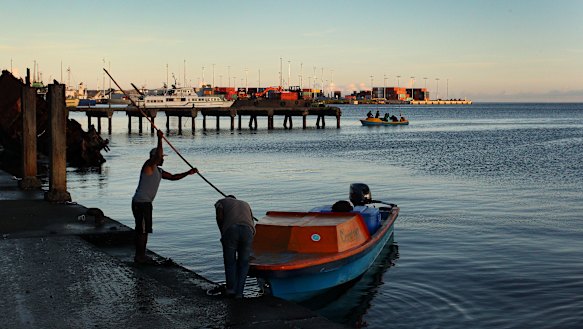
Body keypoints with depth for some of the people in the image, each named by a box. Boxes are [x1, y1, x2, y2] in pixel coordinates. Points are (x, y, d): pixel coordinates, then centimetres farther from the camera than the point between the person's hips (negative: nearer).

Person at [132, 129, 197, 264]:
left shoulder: (159, 171, 17)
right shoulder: (148, 165, -10)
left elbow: (173, 177, 23)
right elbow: (157, 156, -30)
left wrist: (188, 173, 14)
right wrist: (160, 139, -32)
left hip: (145, 203, 10)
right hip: (141, 203, -10)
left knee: (142, 230, 14)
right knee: (143, 230, -7)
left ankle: (140, 255, 21)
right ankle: (140, 256, -2)